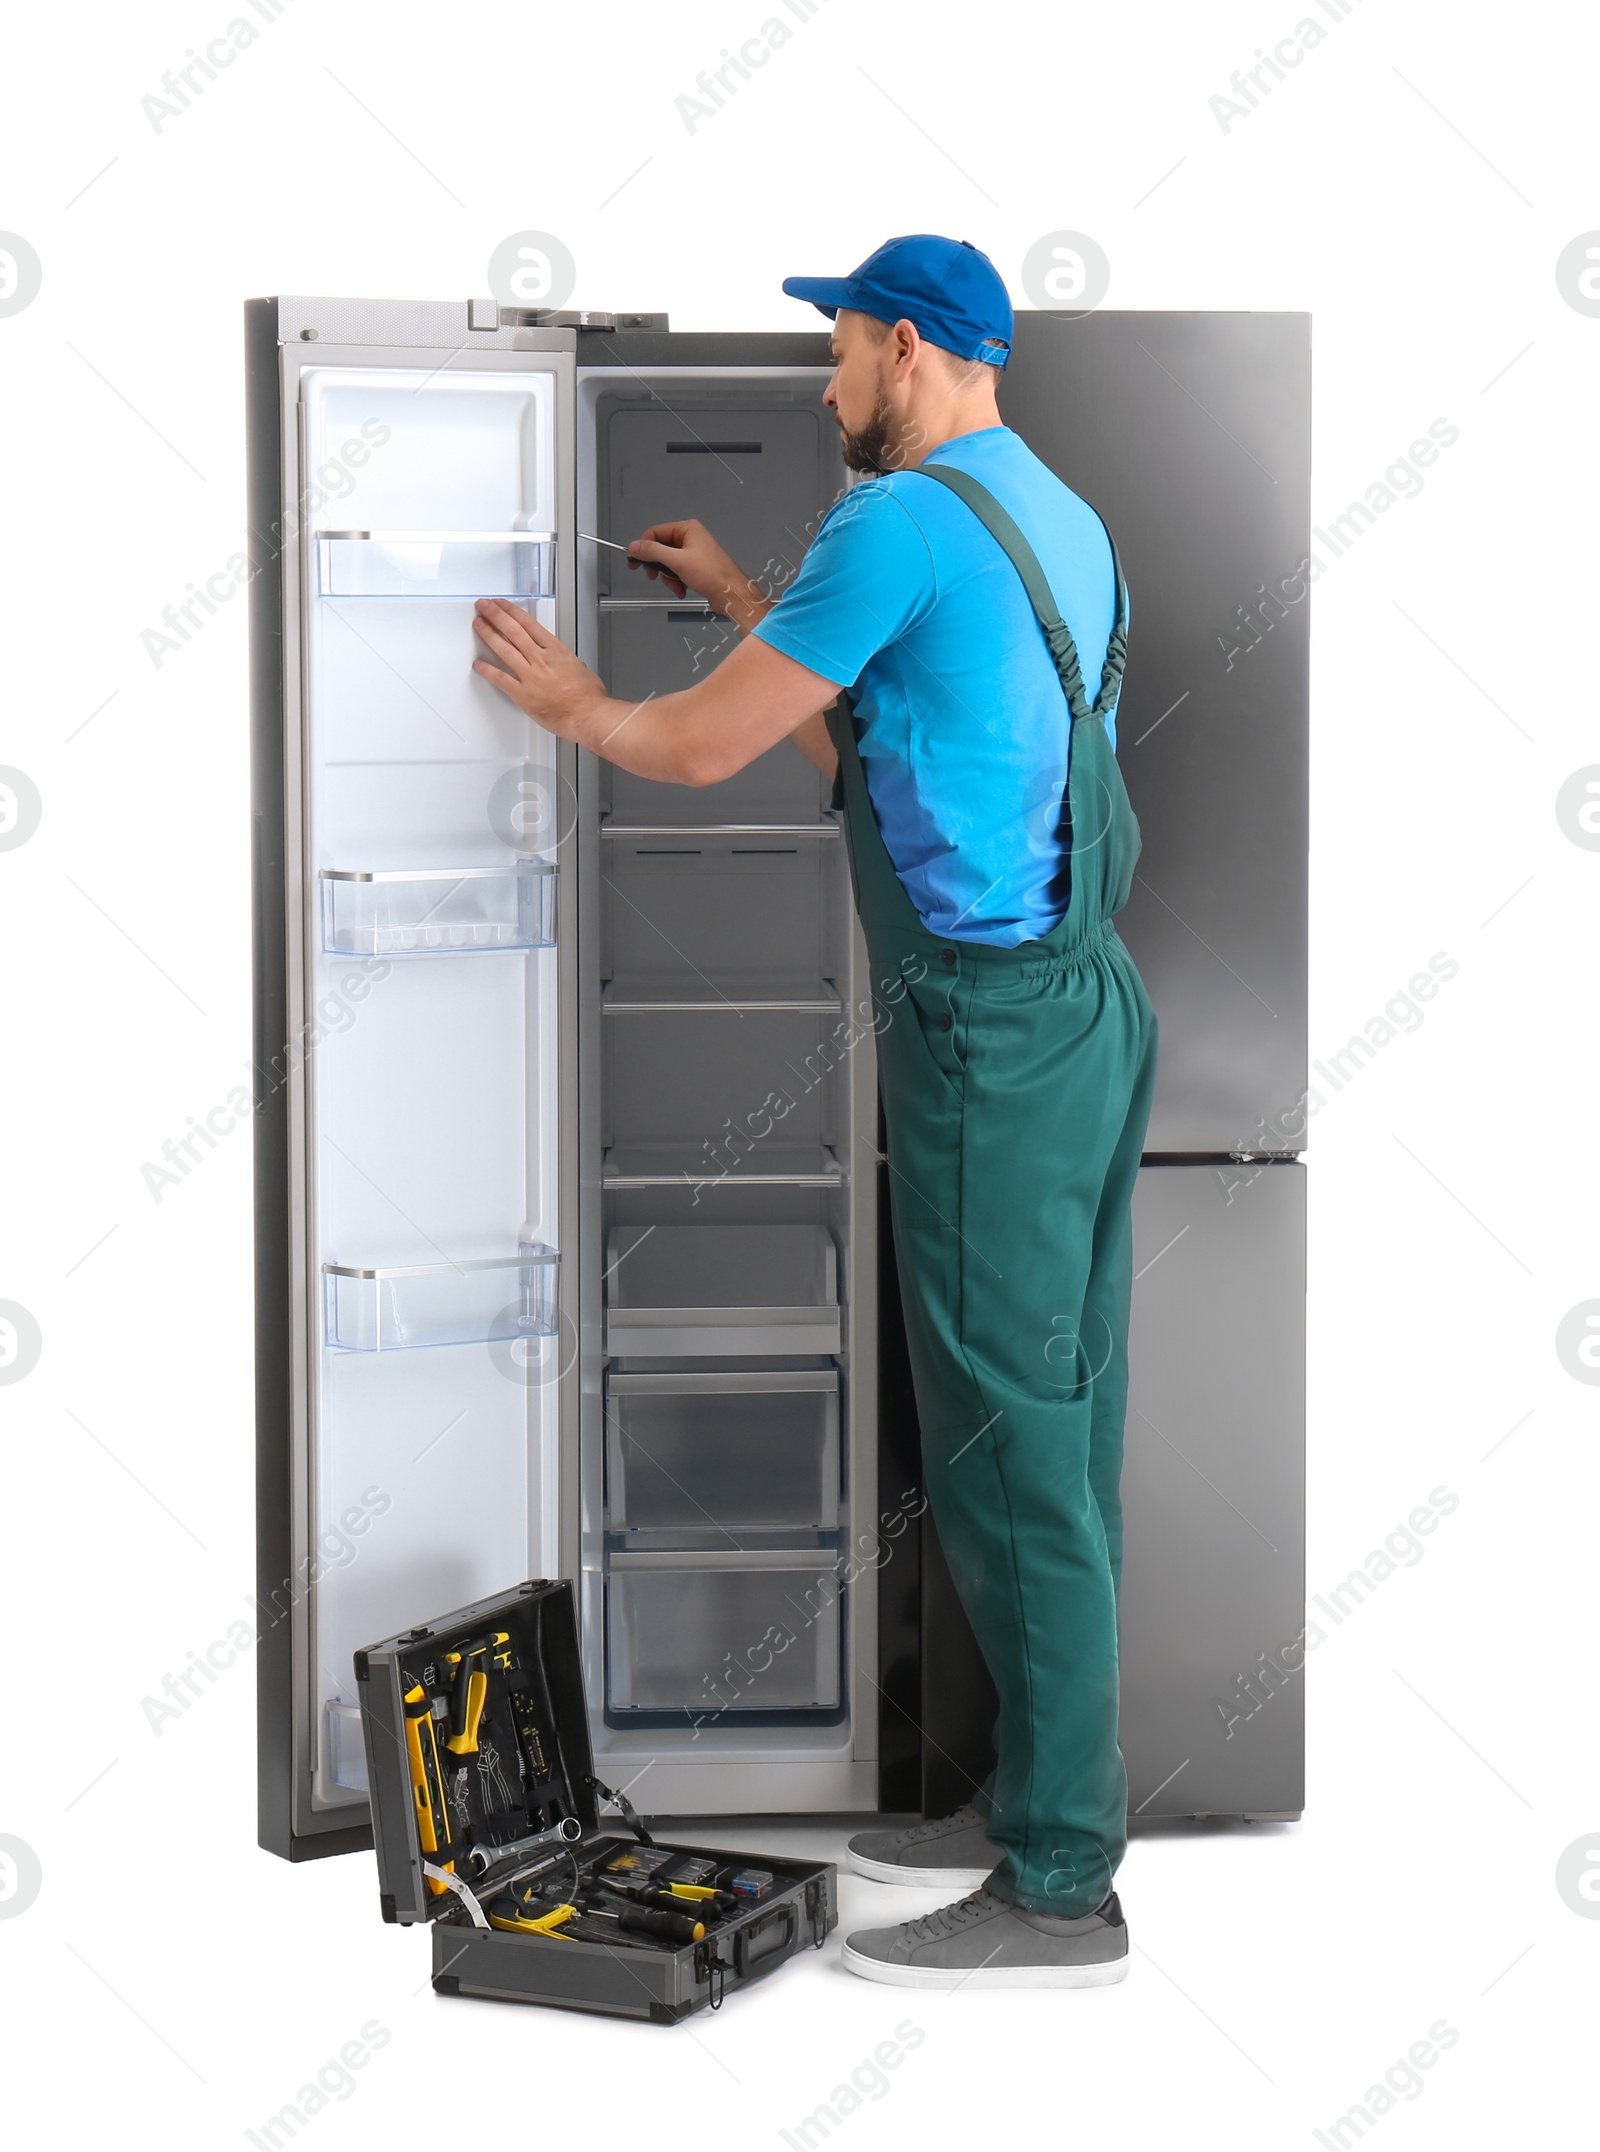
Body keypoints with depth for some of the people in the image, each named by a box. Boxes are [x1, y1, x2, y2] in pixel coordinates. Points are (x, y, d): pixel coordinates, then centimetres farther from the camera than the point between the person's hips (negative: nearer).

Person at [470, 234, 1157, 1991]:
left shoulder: (903, 521, -14)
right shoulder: (1058, 519, 15)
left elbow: (704, 746, -8)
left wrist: (571, 704, 11)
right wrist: (743, 599, 31)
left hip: (989, 1033, -9)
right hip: (1082, 1003, 9)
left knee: (1008, 1447, -5)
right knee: (1056, 1423, 14)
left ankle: (1060, 1891, -1)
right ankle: (1049, 1794, 24)